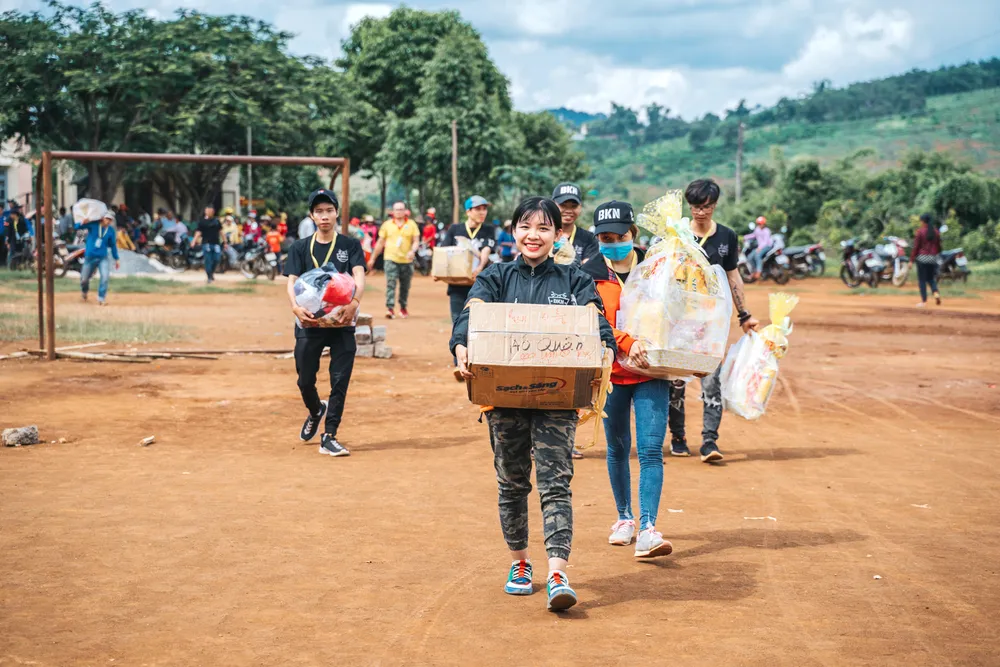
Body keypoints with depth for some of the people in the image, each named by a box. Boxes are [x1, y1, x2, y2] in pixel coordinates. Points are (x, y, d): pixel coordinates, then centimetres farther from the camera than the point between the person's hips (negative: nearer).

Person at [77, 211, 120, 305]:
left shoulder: (111, 230, 0)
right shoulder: (93, 224, -8)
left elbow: (113, 245, 9)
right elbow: (77, 227, -11)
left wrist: (116, 259, 10)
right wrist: (82, 223, -34)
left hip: (103, 258, 1)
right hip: (90, 257, -1)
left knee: (105, 276, -20)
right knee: (84, 279, 8)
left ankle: (101, 298, -8)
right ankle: (84, 291, 43)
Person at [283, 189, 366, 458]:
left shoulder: (350, 246, 4)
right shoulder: (300, 248, 6)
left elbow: (359, 276, -10)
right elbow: (292, 282, -4)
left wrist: (355, 301, -31)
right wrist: (295, 306, -26)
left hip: (342, 324, -1)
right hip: (309, 323, 1)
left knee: (340, 380, -5)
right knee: (305, 380, 6)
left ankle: (329, 438, 3)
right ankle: (315, 411, 39)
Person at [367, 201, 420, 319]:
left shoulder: (412, 224, 7)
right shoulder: (387, 224, 9)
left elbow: (416, 241, 2)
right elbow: (380, 243, 14)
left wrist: (412, 251, -19)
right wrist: (372, 258, 14)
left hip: (406, 260, 1)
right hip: (391, 259, -1)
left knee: (405, 286, 9)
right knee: (390, 284, -14)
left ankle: (403, 307, 25)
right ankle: (390, 308, -19)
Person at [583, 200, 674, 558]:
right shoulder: (590, 274, 0)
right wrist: (628, 344, -26)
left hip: (651, 372, -1)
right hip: (611, 372, 1)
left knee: (651, 450, -11)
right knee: (617, 448, 13)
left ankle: (648, 530, -16)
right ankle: (624, 518, 31)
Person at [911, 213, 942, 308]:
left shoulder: (920, 232, -8)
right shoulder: (936, 232, 6)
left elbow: (915, 247, -9)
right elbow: (938, 247, 9)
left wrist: (911, 260, -5)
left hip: (922, 258, -4)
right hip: (933, 258, 4)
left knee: (922, 279, 3)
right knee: (931, 278, 16)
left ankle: (924, 301, 0)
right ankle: (936, 293, -11)